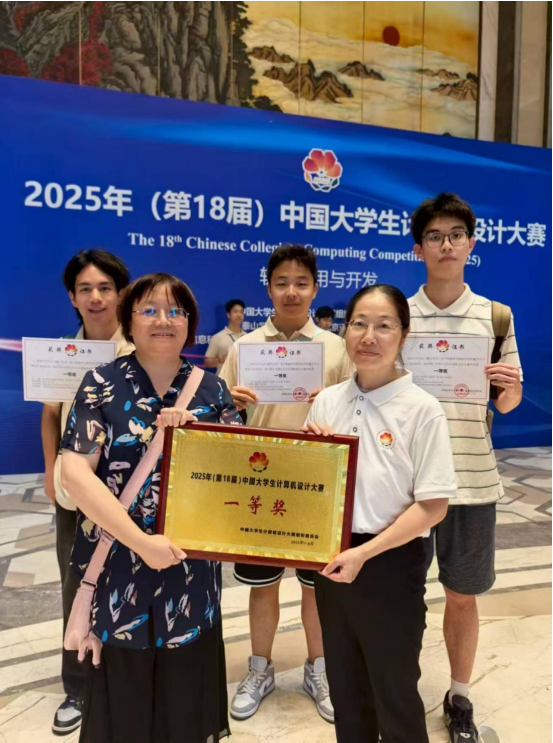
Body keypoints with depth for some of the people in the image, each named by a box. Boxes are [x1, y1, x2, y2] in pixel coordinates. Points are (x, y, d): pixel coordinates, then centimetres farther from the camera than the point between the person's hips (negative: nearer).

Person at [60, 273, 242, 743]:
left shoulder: (211, 388, 3)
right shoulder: (102, 385, -4)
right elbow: (75, 473, -13)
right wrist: (141, 541, -19)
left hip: (192, 567, 2)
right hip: (118, 563, -2)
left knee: (187, 696, 16)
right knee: (122, 698, 14)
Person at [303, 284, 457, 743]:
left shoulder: (422, 409, -14)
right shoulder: (327, 401, 0)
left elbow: (433, 506, -14)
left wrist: (364, 552, -18)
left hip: (390, 563, -4)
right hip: (332, 556, 5)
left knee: (394, 691, 15)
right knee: (345, 686, 22)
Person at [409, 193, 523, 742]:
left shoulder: (494, 316, 3)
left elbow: (509, 401, 5)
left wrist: (505, 387, -17)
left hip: (472, 480, 1)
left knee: (463, 595, 15)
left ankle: (459, 698, 37)